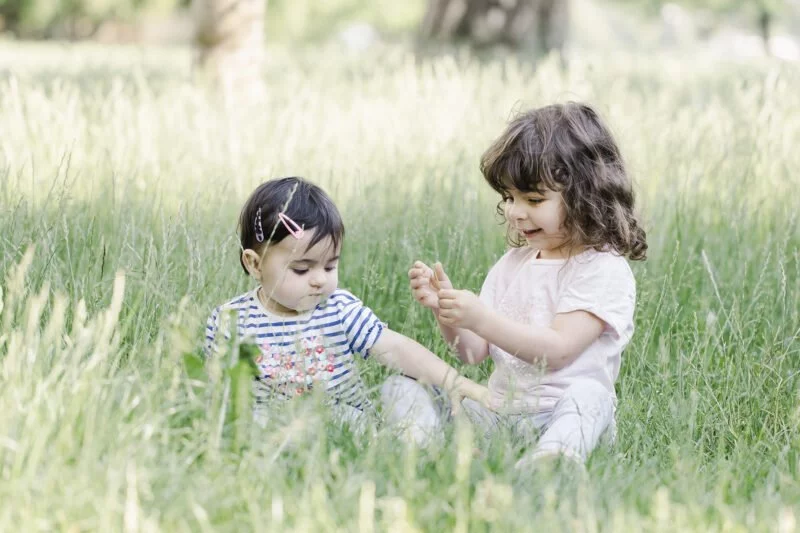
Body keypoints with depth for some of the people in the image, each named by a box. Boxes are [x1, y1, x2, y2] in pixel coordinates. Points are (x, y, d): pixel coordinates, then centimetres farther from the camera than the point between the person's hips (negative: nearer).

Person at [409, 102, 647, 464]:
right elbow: (474, 353, 12)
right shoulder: (512, 264, 16)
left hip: (558, 416, -6)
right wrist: (444, 309, -7)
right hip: (497, 412, 6)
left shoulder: (604, 270, -5)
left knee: (587, 394, -38)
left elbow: (558, 350, -16)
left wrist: (480, 319, -23)